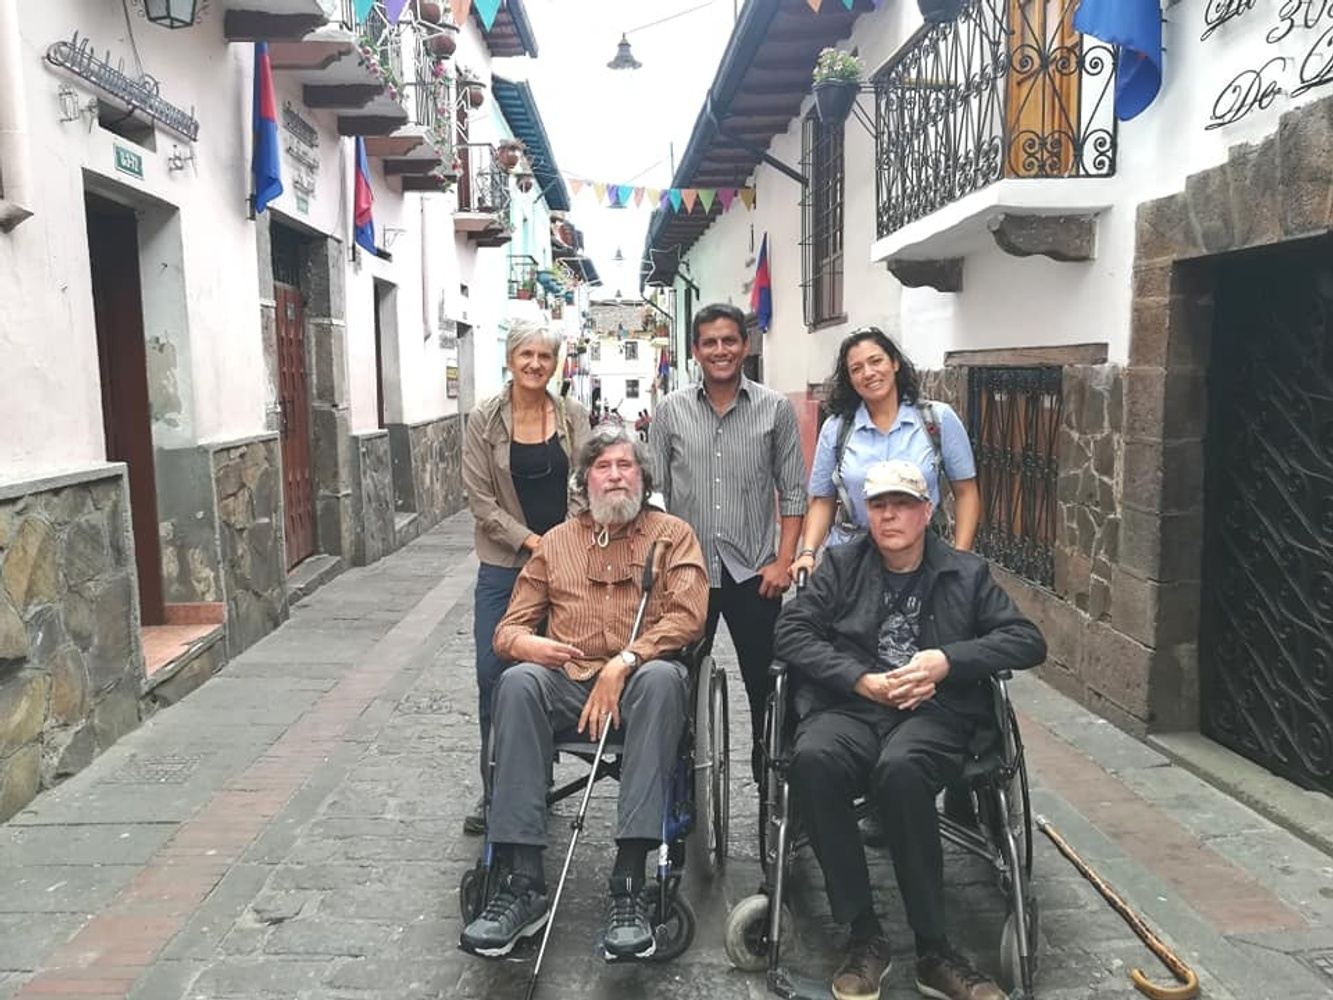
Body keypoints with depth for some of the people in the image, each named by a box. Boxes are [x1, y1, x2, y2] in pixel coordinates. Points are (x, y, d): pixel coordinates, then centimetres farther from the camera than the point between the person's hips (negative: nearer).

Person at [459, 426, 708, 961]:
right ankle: (521, 882, -29)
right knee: (517, 682, -30)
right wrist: (530, 644, -11)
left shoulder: (672, 534, 11)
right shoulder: (557, 542, 19)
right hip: (568, 681, 2)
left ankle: (628, 886, -36)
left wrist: (624, 662, -18)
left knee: (662, 677, -36)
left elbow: (688, 616, -4)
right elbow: (508, 630, 15)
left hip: (639, 680, -2)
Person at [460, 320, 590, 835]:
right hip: (504, 564, -1)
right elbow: (480, 498, -6)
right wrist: (529, 540, -13)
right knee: (493, 674, 1)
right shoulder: (484, 419, -4)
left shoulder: (573, 415, 1)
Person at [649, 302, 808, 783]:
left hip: (753, 571, -1)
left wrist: (784, 560, -5)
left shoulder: (776, 409, 1)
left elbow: (793, 490, 2)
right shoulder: (670, 411, 3)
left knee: (764, 682, 8)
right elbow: (654, 492, 5)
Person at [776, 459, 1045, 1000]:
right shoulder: (841, 565, 17)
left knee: (899, 768, -37)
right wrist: (862, 680, -8)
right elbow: (791, 631, 5)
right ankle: (865, 937, -19)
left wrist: (947, 661, -7)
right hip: (850, 706, 1)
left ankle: (932, 951, -21)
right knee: (813, 759, -34)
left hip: (934, 711, -1)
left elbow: (1028, 640, 9)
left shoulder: (966, 573, 17)